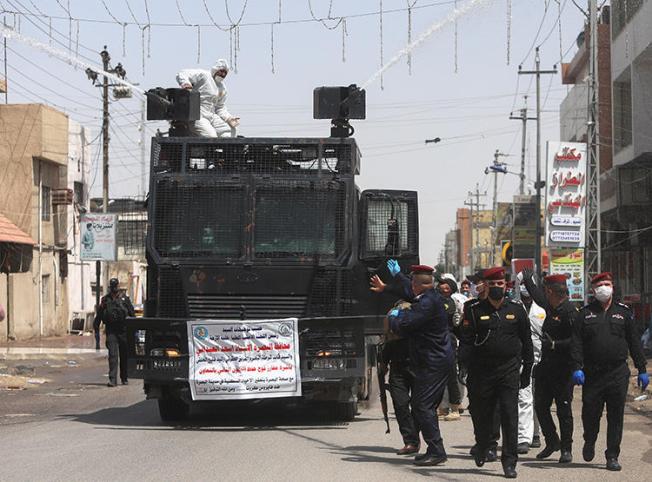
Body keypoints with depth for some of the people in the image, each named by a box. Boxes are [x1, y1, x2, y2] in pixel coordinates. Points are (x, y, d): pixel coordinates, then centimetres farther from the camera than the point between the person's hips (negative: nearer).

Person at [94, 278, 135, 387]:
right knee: (112, 355, -10)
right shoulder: (105, 299, 7)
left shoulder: (124, 298, 4)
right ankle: (112, 379, -13)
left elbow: (132, 314, 5)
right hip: (111, 331, 0)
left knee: (124, 356, 9)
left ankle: (124, 378, 24)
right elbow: (99, 315, 11)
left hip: (124, 331, 0)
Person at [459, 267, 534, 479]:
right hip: (482, 372, 0)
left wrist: (527, 369, 9)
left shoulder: (516, 310, 7)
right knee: (482, 415, 10)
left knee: (510, 416, -7)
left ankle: (509, 462, -3)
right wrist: (469, 370, -8)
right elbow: (466, 342, 0)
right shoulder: (475, 311, 3)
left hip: (509, 372, 0)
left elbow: (526, 342, 12)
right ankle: (482, 447, 37)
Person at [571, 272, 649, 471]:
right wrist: (577, 368, -12)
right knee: (590, 413, 4)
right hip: (592, 373, -1)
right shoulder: (585, 314, 5)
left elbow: (634, 342, 10)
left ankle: (612, 456, 9)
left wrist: (642, 370, 6)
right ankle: (589, 442, 33)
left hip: (618, 373, 1)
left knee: (616, 416, 1)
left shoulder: (623, 312, 9)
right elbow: (576, 343, 0)